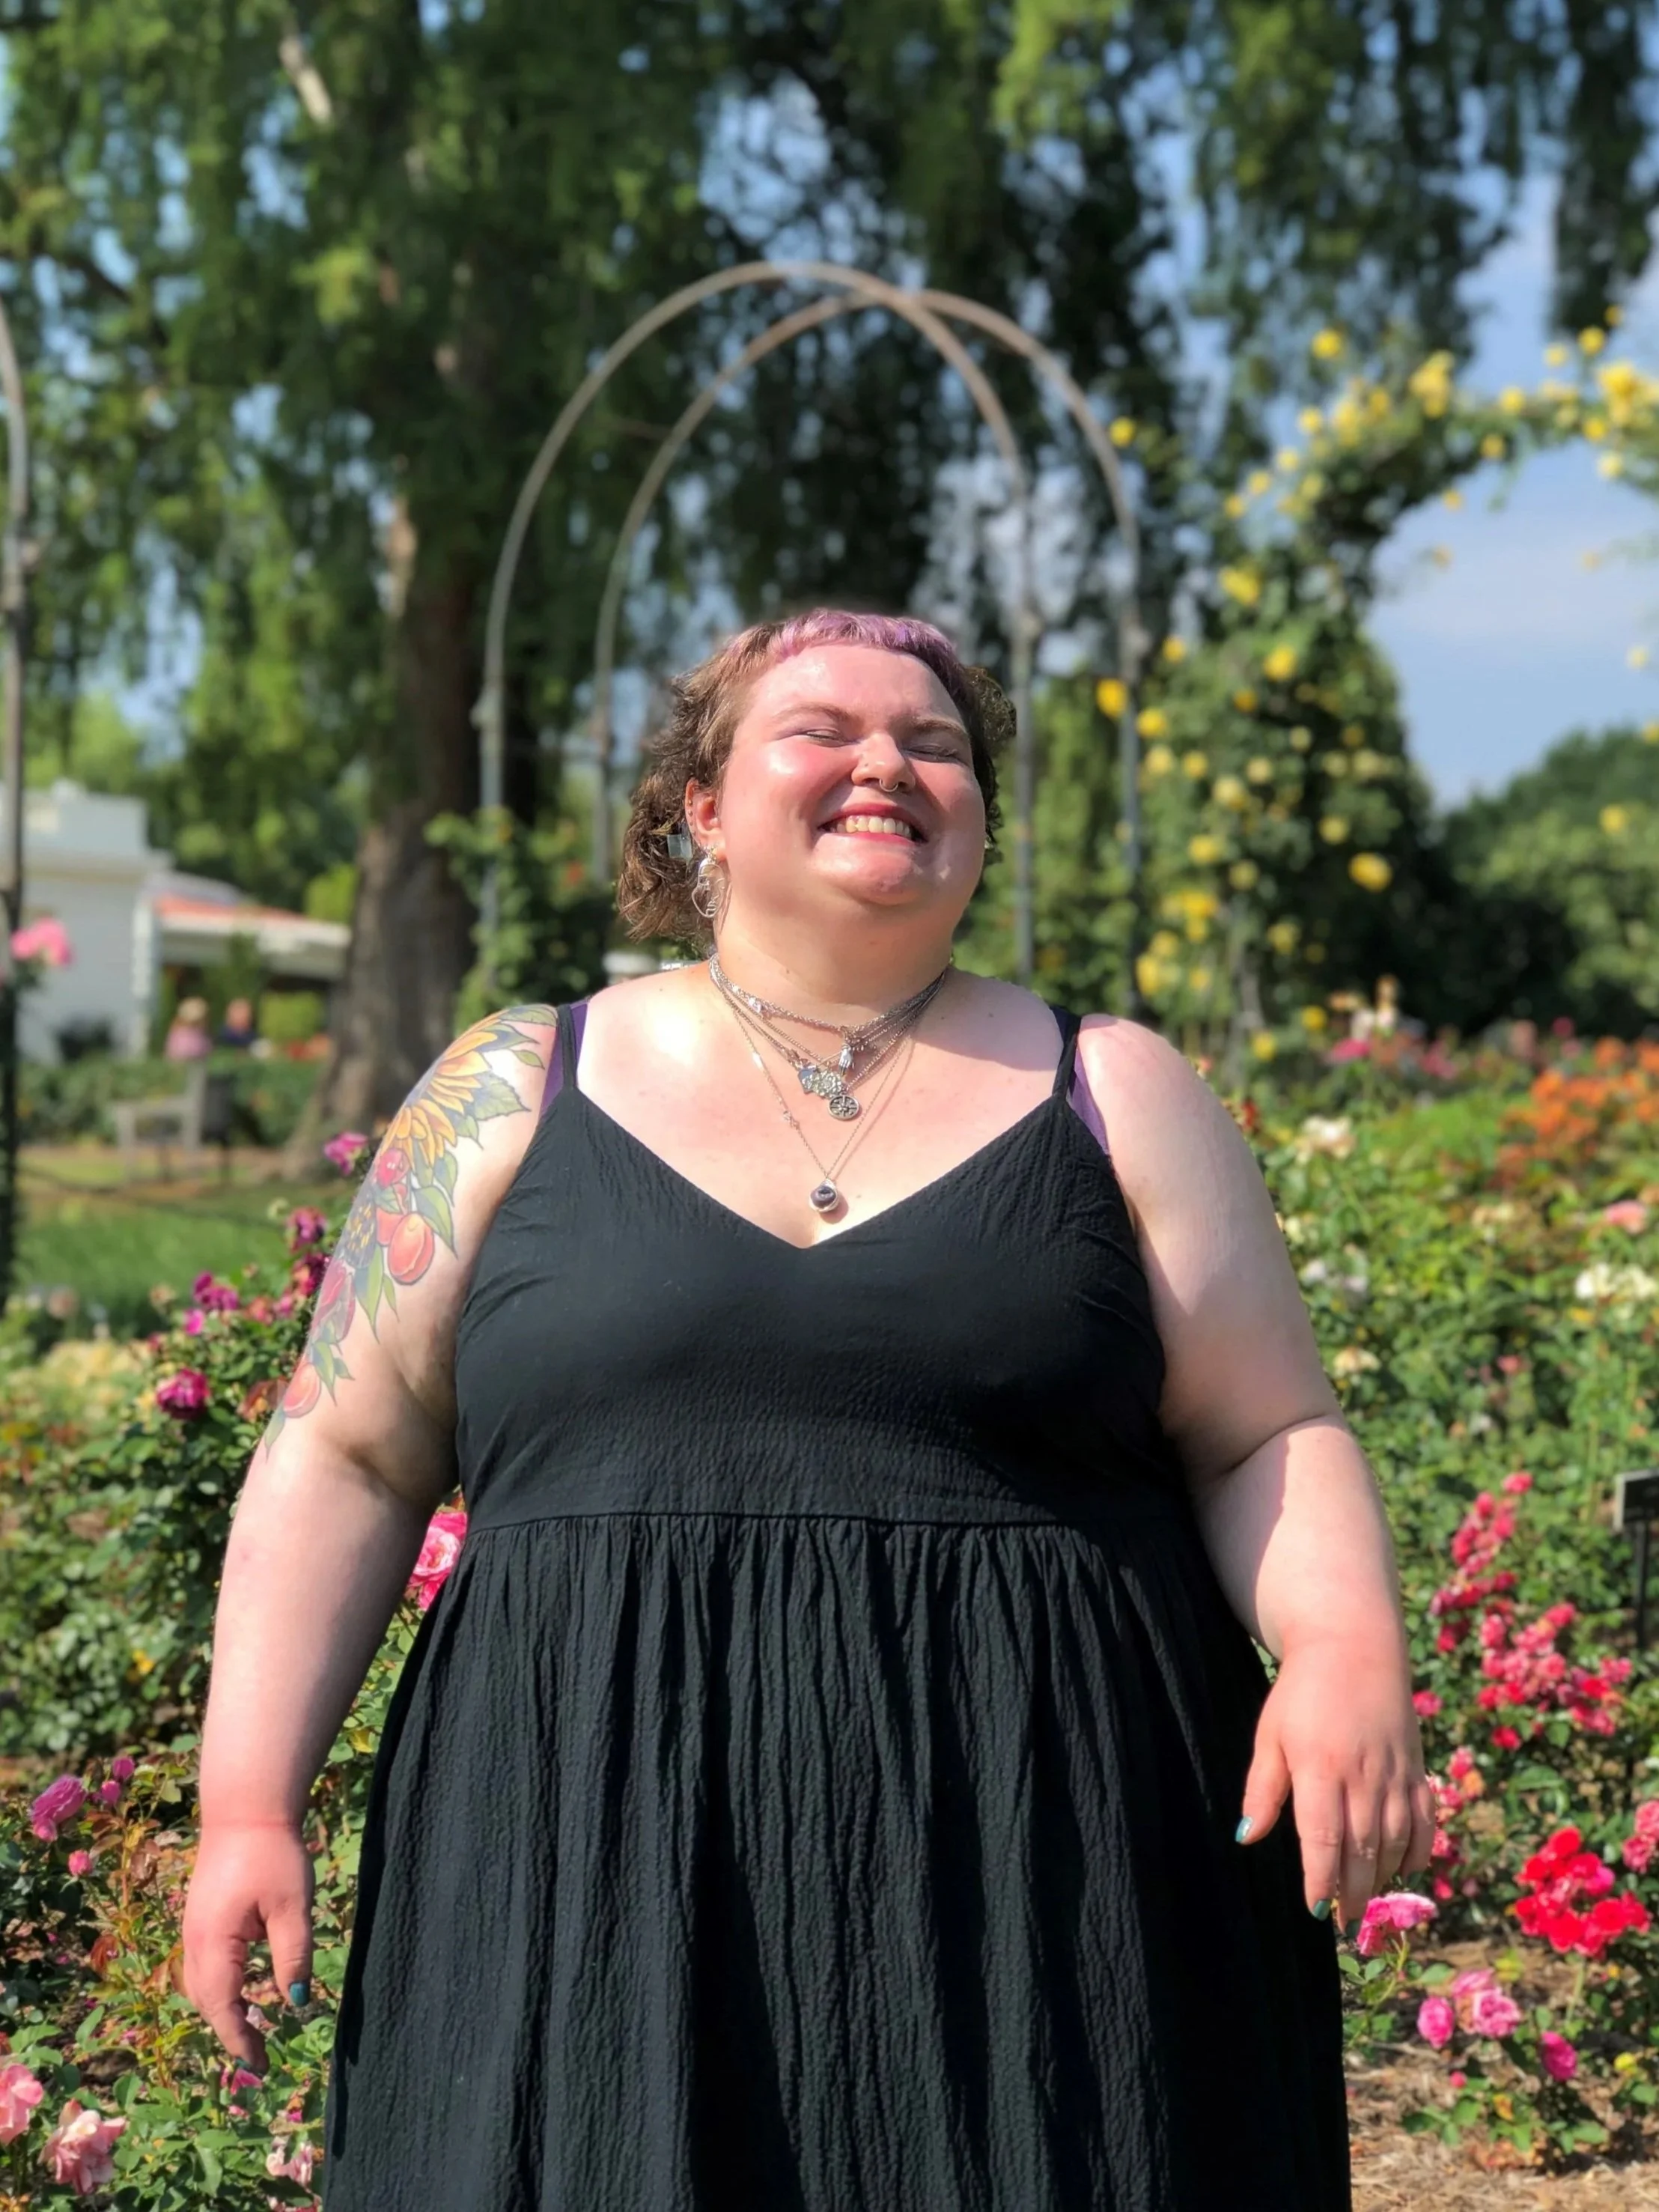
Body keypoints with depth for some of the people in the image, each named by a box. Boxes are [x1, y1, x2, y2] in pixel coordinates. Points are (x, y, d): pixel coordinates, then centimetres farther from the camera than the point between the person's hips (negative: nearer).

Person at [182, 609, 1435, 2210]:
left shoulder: (1117, 1098, 9)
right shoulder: (516, 1093, 8)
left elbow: (1270, 1441, 7)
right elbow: (345, 1461, 9)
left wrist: (1346, 1653, -13)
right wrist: (248, 1802, 0)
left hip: (1034, 1899, 0)